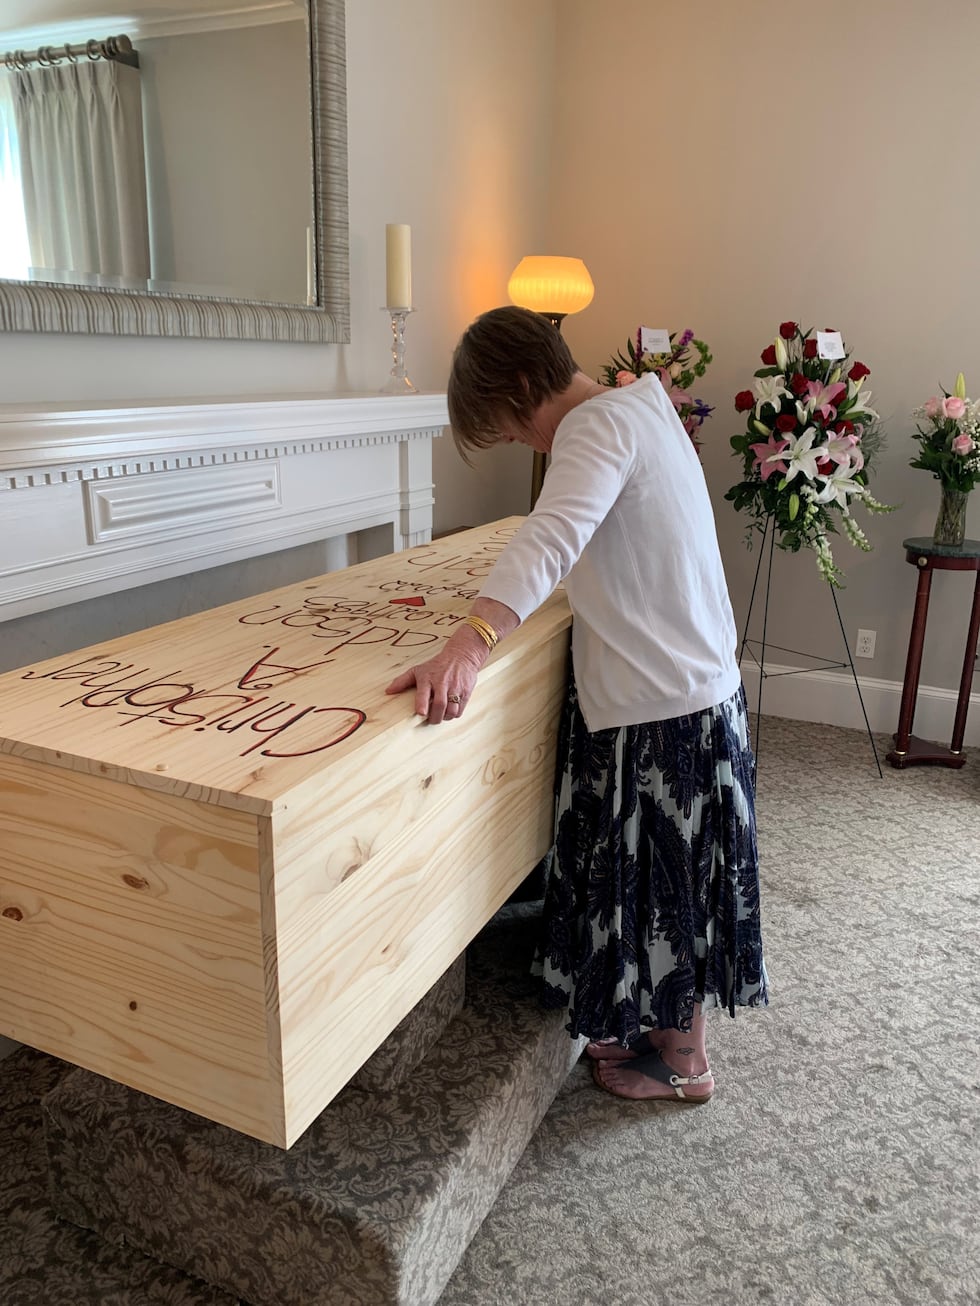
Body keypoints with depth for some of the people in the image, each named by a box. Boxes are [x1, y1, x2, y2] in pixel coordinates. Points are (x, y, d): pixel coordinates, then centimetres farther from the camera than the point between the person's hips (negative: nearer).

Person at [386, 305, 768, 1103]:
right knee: (660, 877, 21)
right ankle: (662, 1025, 39)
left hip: (661, 706, -9)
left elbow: (553, 537, -40)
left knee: (664, 882, 8)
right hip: (696, 686, 9)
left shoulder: (597, 424, -19)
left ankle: (683, 1063, 29)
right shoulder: (640, 408, 11)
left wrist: (471, 644, -52)